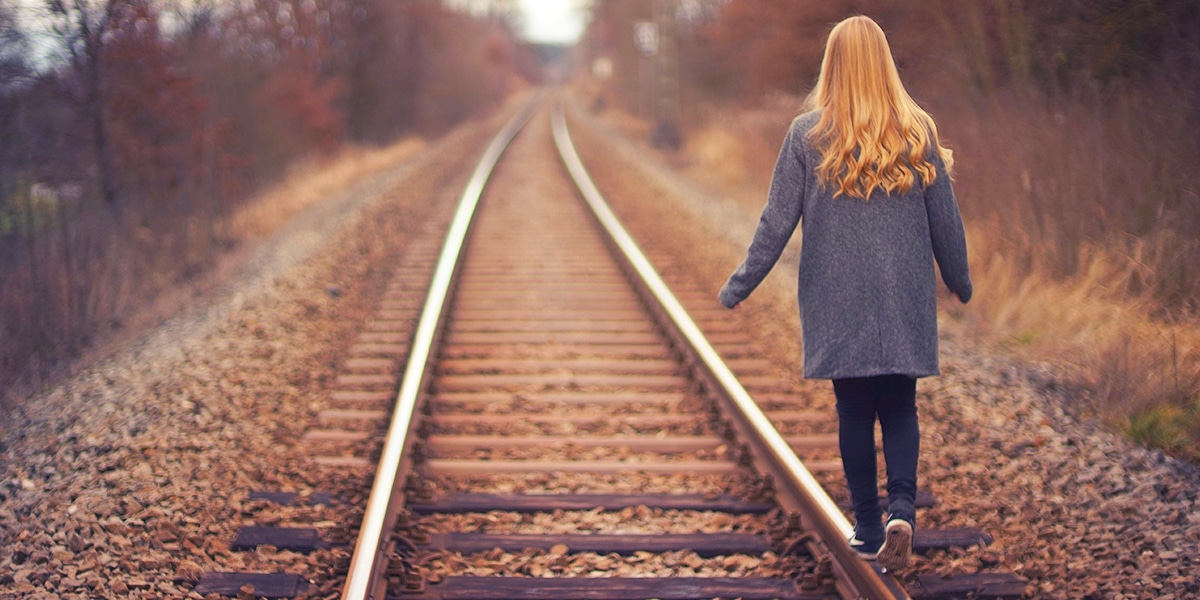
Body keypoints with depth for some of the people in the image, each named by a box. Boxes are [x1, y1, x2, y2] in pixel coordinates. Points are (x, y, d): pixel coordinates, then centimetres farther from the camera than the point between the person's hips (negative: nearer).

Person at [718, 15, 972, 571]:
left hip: (837, 303, -1)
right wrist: (959, 283, 20)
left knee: (854, 411, 9)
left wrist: (738, 287, 4)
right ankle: (902, 509, -12)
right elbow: (945, 219, 5)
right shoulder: (917, 132, -1)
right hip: (905, 301, 1)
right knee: (899, 407, 9)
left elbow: (776, 222, -5)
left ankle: (868, 529, 13)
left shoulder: (808, 134, -5)